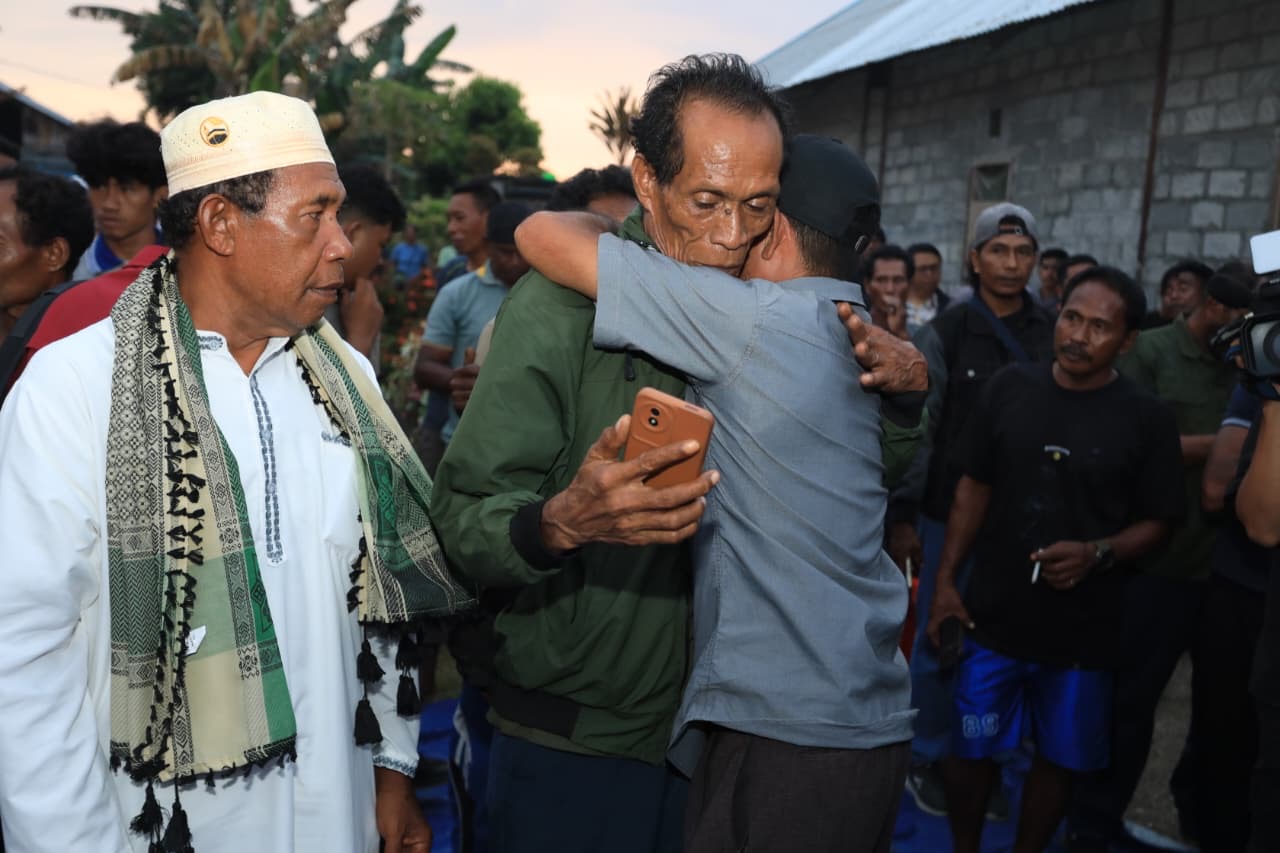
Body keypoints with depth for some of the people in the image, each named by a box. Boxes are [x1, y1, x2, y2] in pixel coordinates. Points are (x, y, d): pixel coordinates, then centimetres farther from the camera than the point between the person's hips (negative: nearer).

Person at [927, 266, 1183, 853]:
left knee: (1059, 759, 14)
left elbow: (1157, 521, -1)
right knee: (969, 750, 10)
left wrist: (1097, 554, -21)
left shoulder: (1146, 418, -7)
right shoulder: (1009, 388, -2)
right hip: (992, 614, 1)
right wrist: (945, 581, 0)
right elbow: (974, 488, 4)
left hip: (1082, 629, -1)